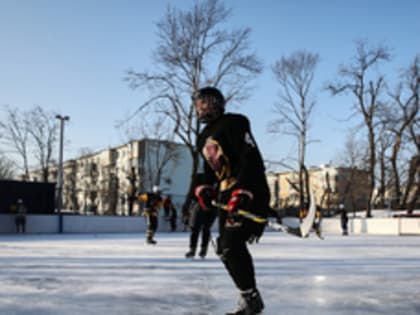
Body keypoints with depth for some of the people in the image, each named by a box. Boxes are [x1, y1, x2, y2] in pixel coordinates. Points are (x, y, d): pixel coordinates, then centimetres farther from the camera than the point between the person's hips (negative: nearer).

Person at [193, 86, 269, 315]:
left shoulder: (234, 123, -10)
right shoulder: (203, 138, 19)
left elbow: (251, 158, -22)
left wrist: (241, 192, -30)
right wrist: (204, 189, 6)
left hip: (250, 191, -10)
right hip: (226, 194, 10)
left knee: (232, 244, -21)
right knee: (224, 249, 8)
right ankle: (249, 295, 20)